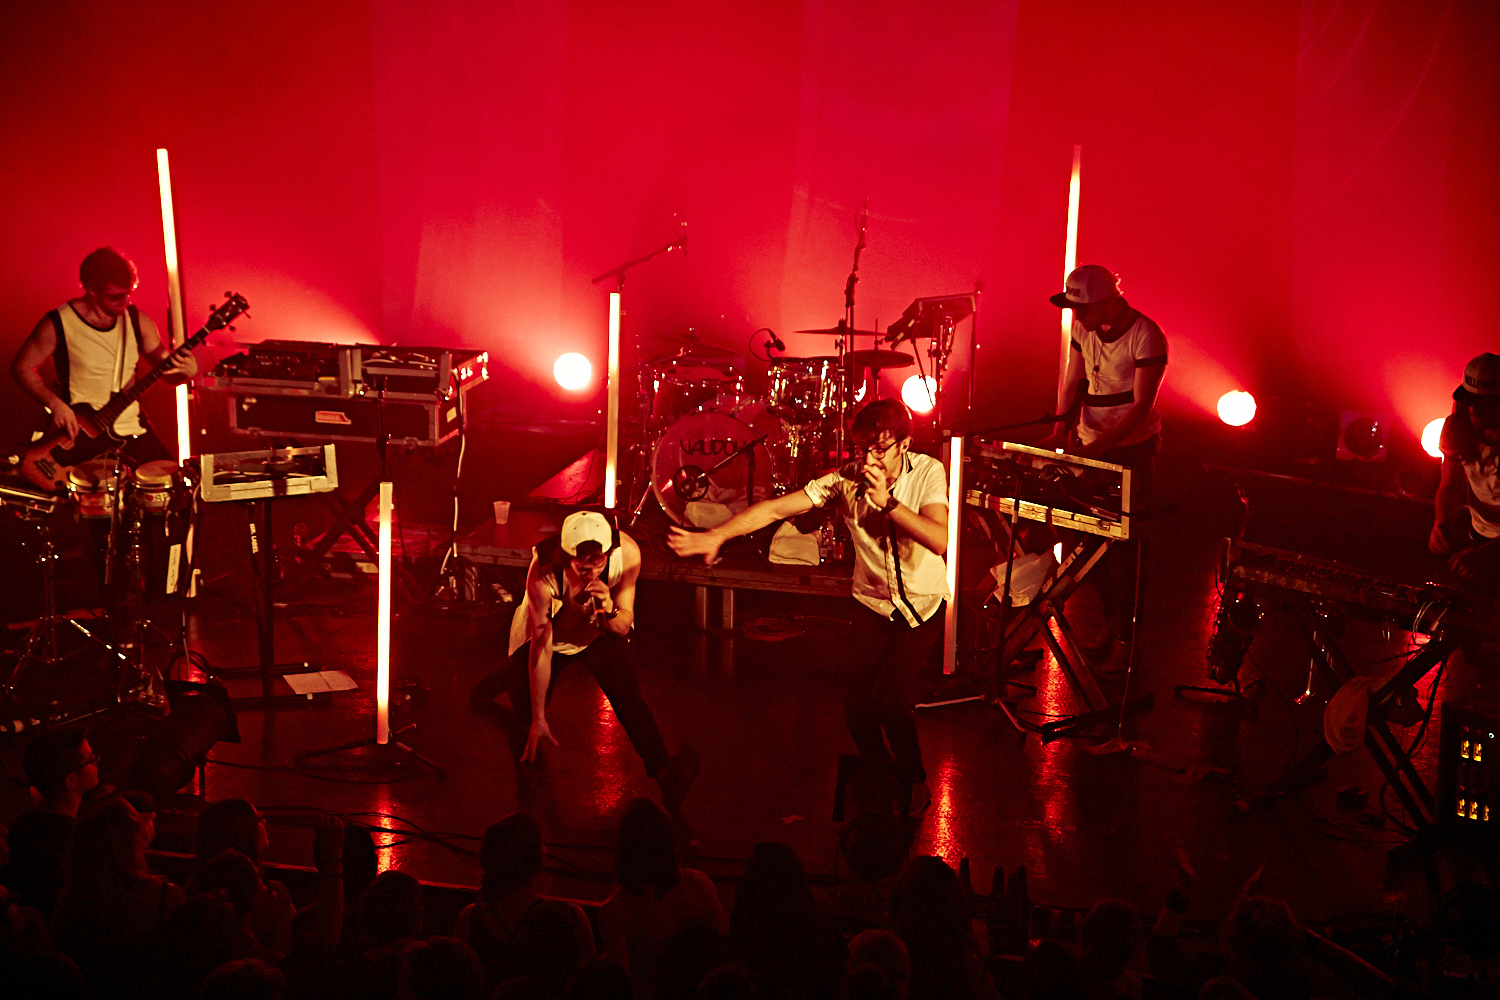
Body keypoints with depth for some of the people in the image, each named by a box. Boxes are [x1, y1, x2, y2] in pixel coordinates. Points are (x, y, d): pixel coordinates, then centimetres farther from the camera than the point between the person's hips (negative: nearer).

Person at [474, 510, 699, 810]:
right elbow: (541, 646, -30)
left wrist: (610, 611, -46)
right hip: (548, 629, -1)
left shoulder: (627, 552, -32)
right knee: (526, 710, 4)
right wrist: (539, 718, -26)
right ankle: (511, 675, 38)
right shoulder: (543, 572, -37)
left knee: (627, 693, -22)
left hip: (599, 631, 1)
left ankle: (663, 771, -31)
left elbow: (623, 628, -20)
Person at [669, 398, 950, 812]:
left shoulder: (928, 472, -19)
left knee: (893, 701, -16)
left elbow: (940, 540, -32)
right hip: (873, 603, 3)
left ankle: (915, 785, 12)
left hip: (923, 605, -2)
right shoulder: (846, 480, -15)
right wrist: (716, 534, -32)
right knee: (859, 704, -5)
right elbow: (775, 508, -21)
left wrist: (887, 502, -38)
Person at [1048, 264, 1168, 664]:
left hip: (1133, 449, -6)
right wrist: (1066, 424, -12)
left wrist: (1098, 446, -29)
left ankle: (1125, 636, 2)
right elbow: (1072, 384, 8)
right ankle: (1110, 626, 16)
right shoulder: (1084, 329, 3)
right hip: (1089, 448, 6)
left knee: (1122, 544, -6)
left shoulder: (1146, 337, -18)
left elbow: (1141, 406, -21)